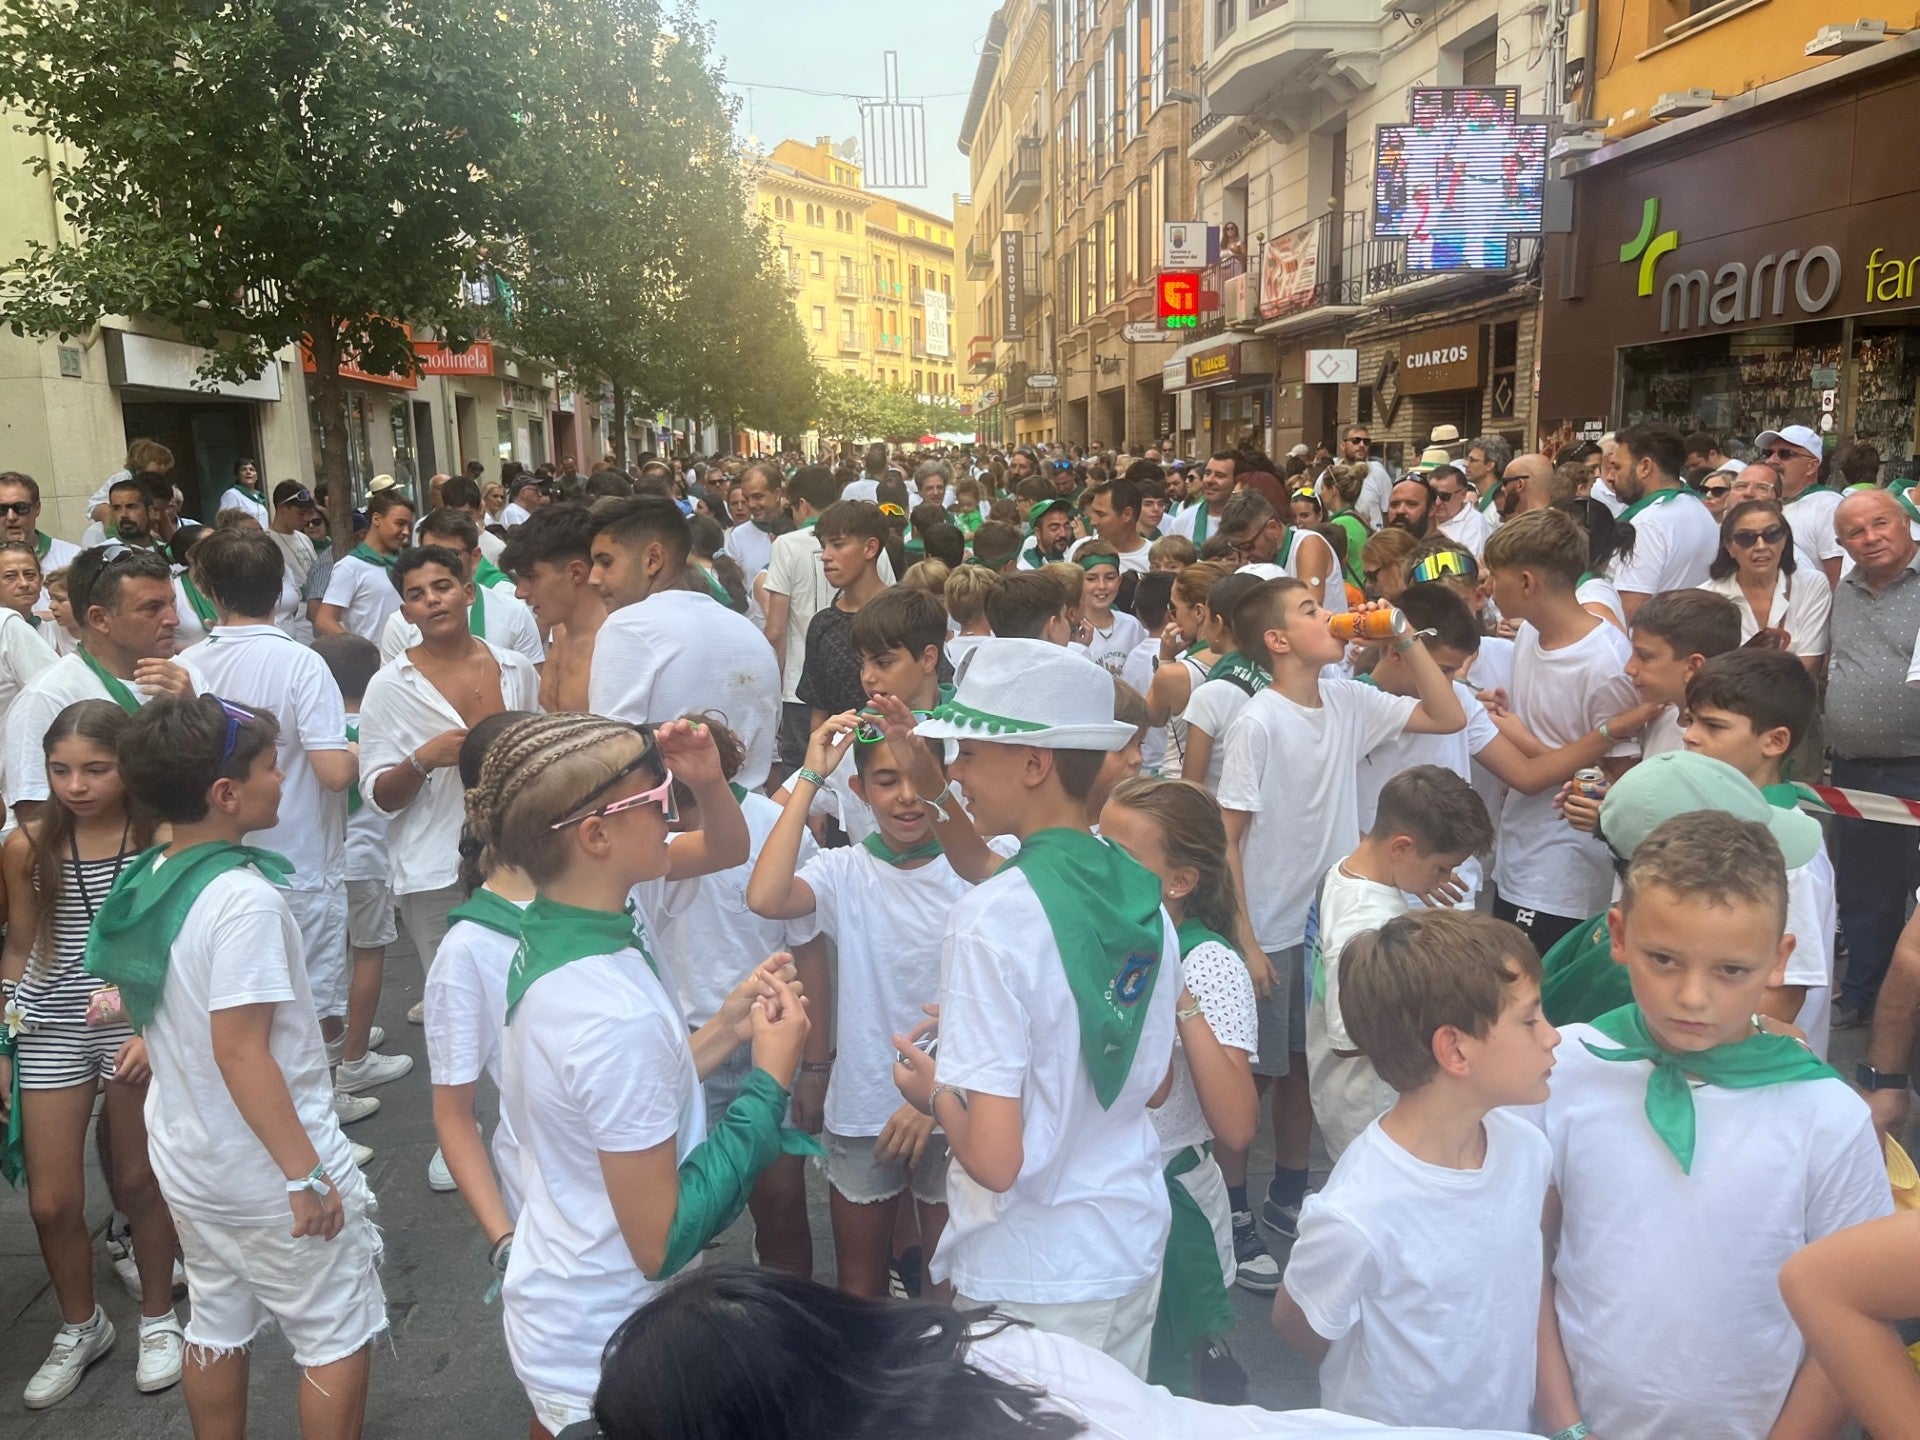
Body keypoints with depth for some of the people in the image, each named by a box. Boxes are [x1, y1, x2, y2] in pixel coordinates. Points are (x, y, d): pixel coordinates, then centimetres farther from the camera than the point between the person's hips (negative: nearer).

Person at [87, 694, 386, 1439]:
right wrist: (306, 1174, -22)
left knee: (216, 1328, 22)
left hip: (188, 1160, 8)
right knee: (339, 1341, 8)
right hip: (268, 1172, -8)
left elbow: (154, 1013, 11)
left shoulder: (144, 881, 0)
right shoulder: (243, 898, -26)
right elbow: (240, 1052, -27)